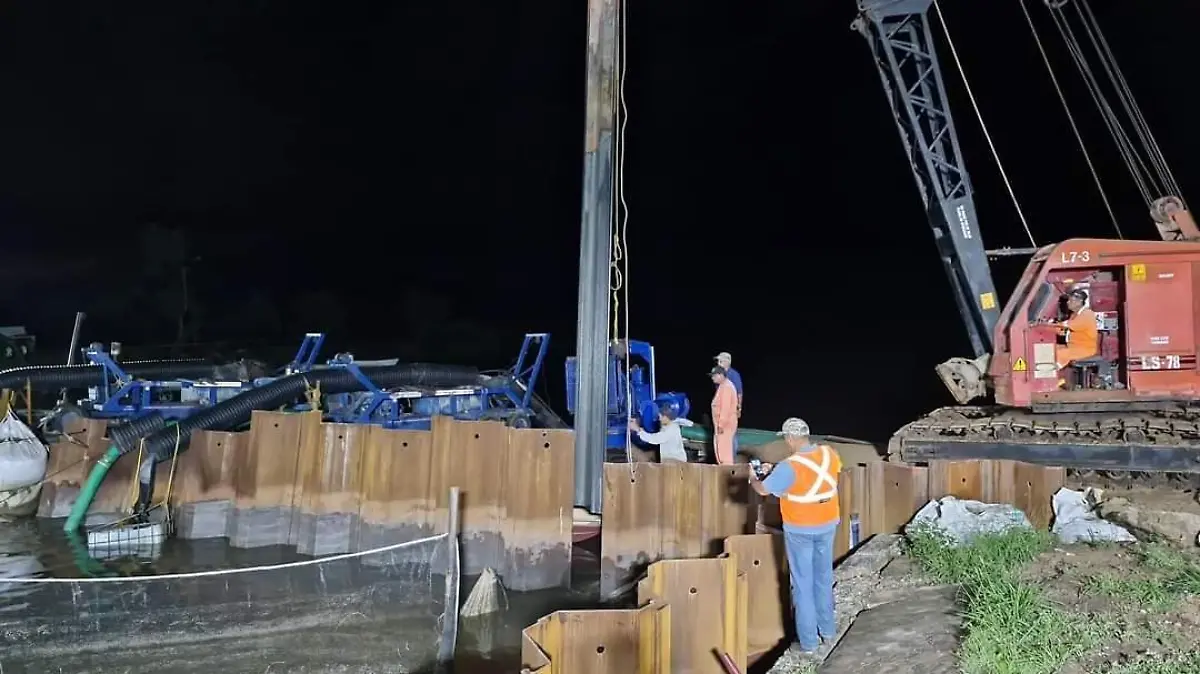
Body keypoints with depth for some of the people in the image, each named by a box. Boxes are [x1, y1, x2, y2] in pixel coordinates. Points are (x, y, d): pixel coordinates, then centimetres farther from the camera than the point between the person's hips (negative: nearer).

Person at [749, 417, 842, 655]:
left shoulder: (789, 467, -23)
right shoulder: (830, 454, -7)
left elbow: (763, 490, -11)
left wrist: (752, 477, 12)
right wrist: (775, 471, 15)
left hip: (800, 530, -5)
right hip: (827, 526, 5)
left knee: (803, 584, 6)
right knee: (824, 578, 20)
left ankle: (808, 640, 12)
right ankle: (827, 630, 33)